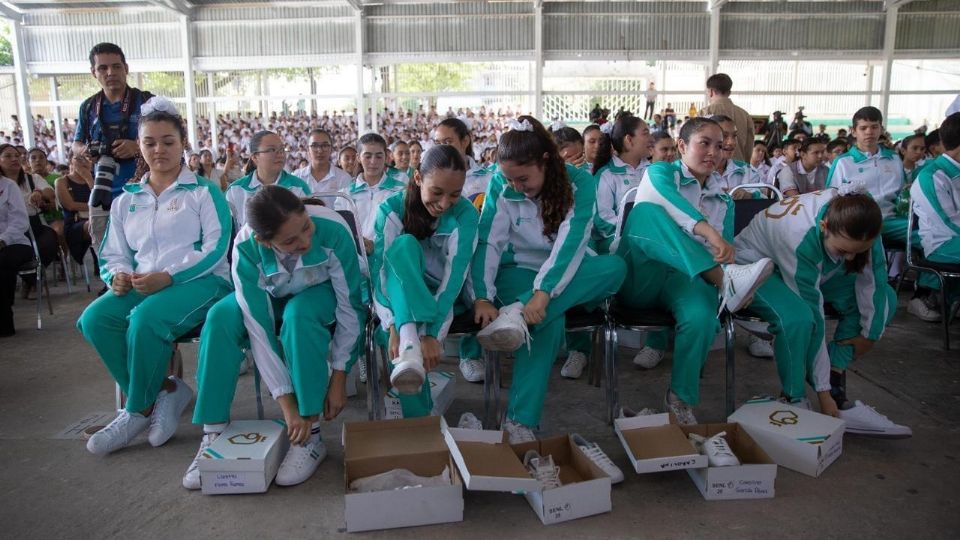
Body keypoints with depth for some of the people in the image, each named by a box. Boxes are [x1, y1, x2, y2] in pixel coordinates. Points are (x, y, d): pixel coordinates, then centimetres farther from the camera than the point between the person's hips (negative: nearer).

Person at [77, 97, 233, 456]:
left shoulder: (204, 191, 5)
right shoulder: (126, 201, 21)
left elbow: (215, 247, -7)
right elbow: (113, 254, 19)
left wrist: (168, 276, -19)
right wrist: (118, 276, -7)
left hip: (199, 280, -5)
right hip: (142, 285, 5)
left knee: (146, 317, -34)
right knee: (94, 319, -24)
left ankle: (138, 411, -11)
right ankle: (164, 391, -10)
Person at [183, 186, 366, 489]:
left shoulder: (333, 229, -35)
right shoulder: (246, 247, -30)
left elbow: (351, 308, -26)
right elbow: (258, 328, -30)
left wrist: (338, 378, -24)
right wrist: (287, 405, -32)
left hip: (321, 294, -2)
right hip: (272, 297, 2)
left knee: (298, 314, -36)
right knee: (220, 319, -26)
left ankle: (310, 436, -26)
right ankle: (213, 435, -14)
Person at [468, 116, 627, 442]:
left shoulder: (579, 183, -13)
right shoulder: (500, 184, -9)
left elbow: (570, 243, -26)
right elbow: (488, 243, -16)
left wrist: (543, 292, -40)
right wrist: (483, 297, -31)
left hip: (566, 278, 2)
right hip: (518, 273, -1)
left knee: (615, 266, -30)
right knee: (548, 319, -35)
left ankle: (517, 314, -40)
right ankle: (519, 421, -36)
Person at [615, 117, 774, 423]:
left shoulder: (723, 201, 20)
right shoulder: (660, 172, 5)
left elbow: (725, 253, 13)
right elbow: (668, 198, -20)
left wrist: (733, 275, -13)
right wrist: (709, 232, -39)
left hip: (684, 278, 3)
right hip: (641, 276, -3)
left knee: (701, 314, -34)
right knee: (645, 211, -32)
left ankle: (680, 399, -13)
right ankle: (725, 280, -38)